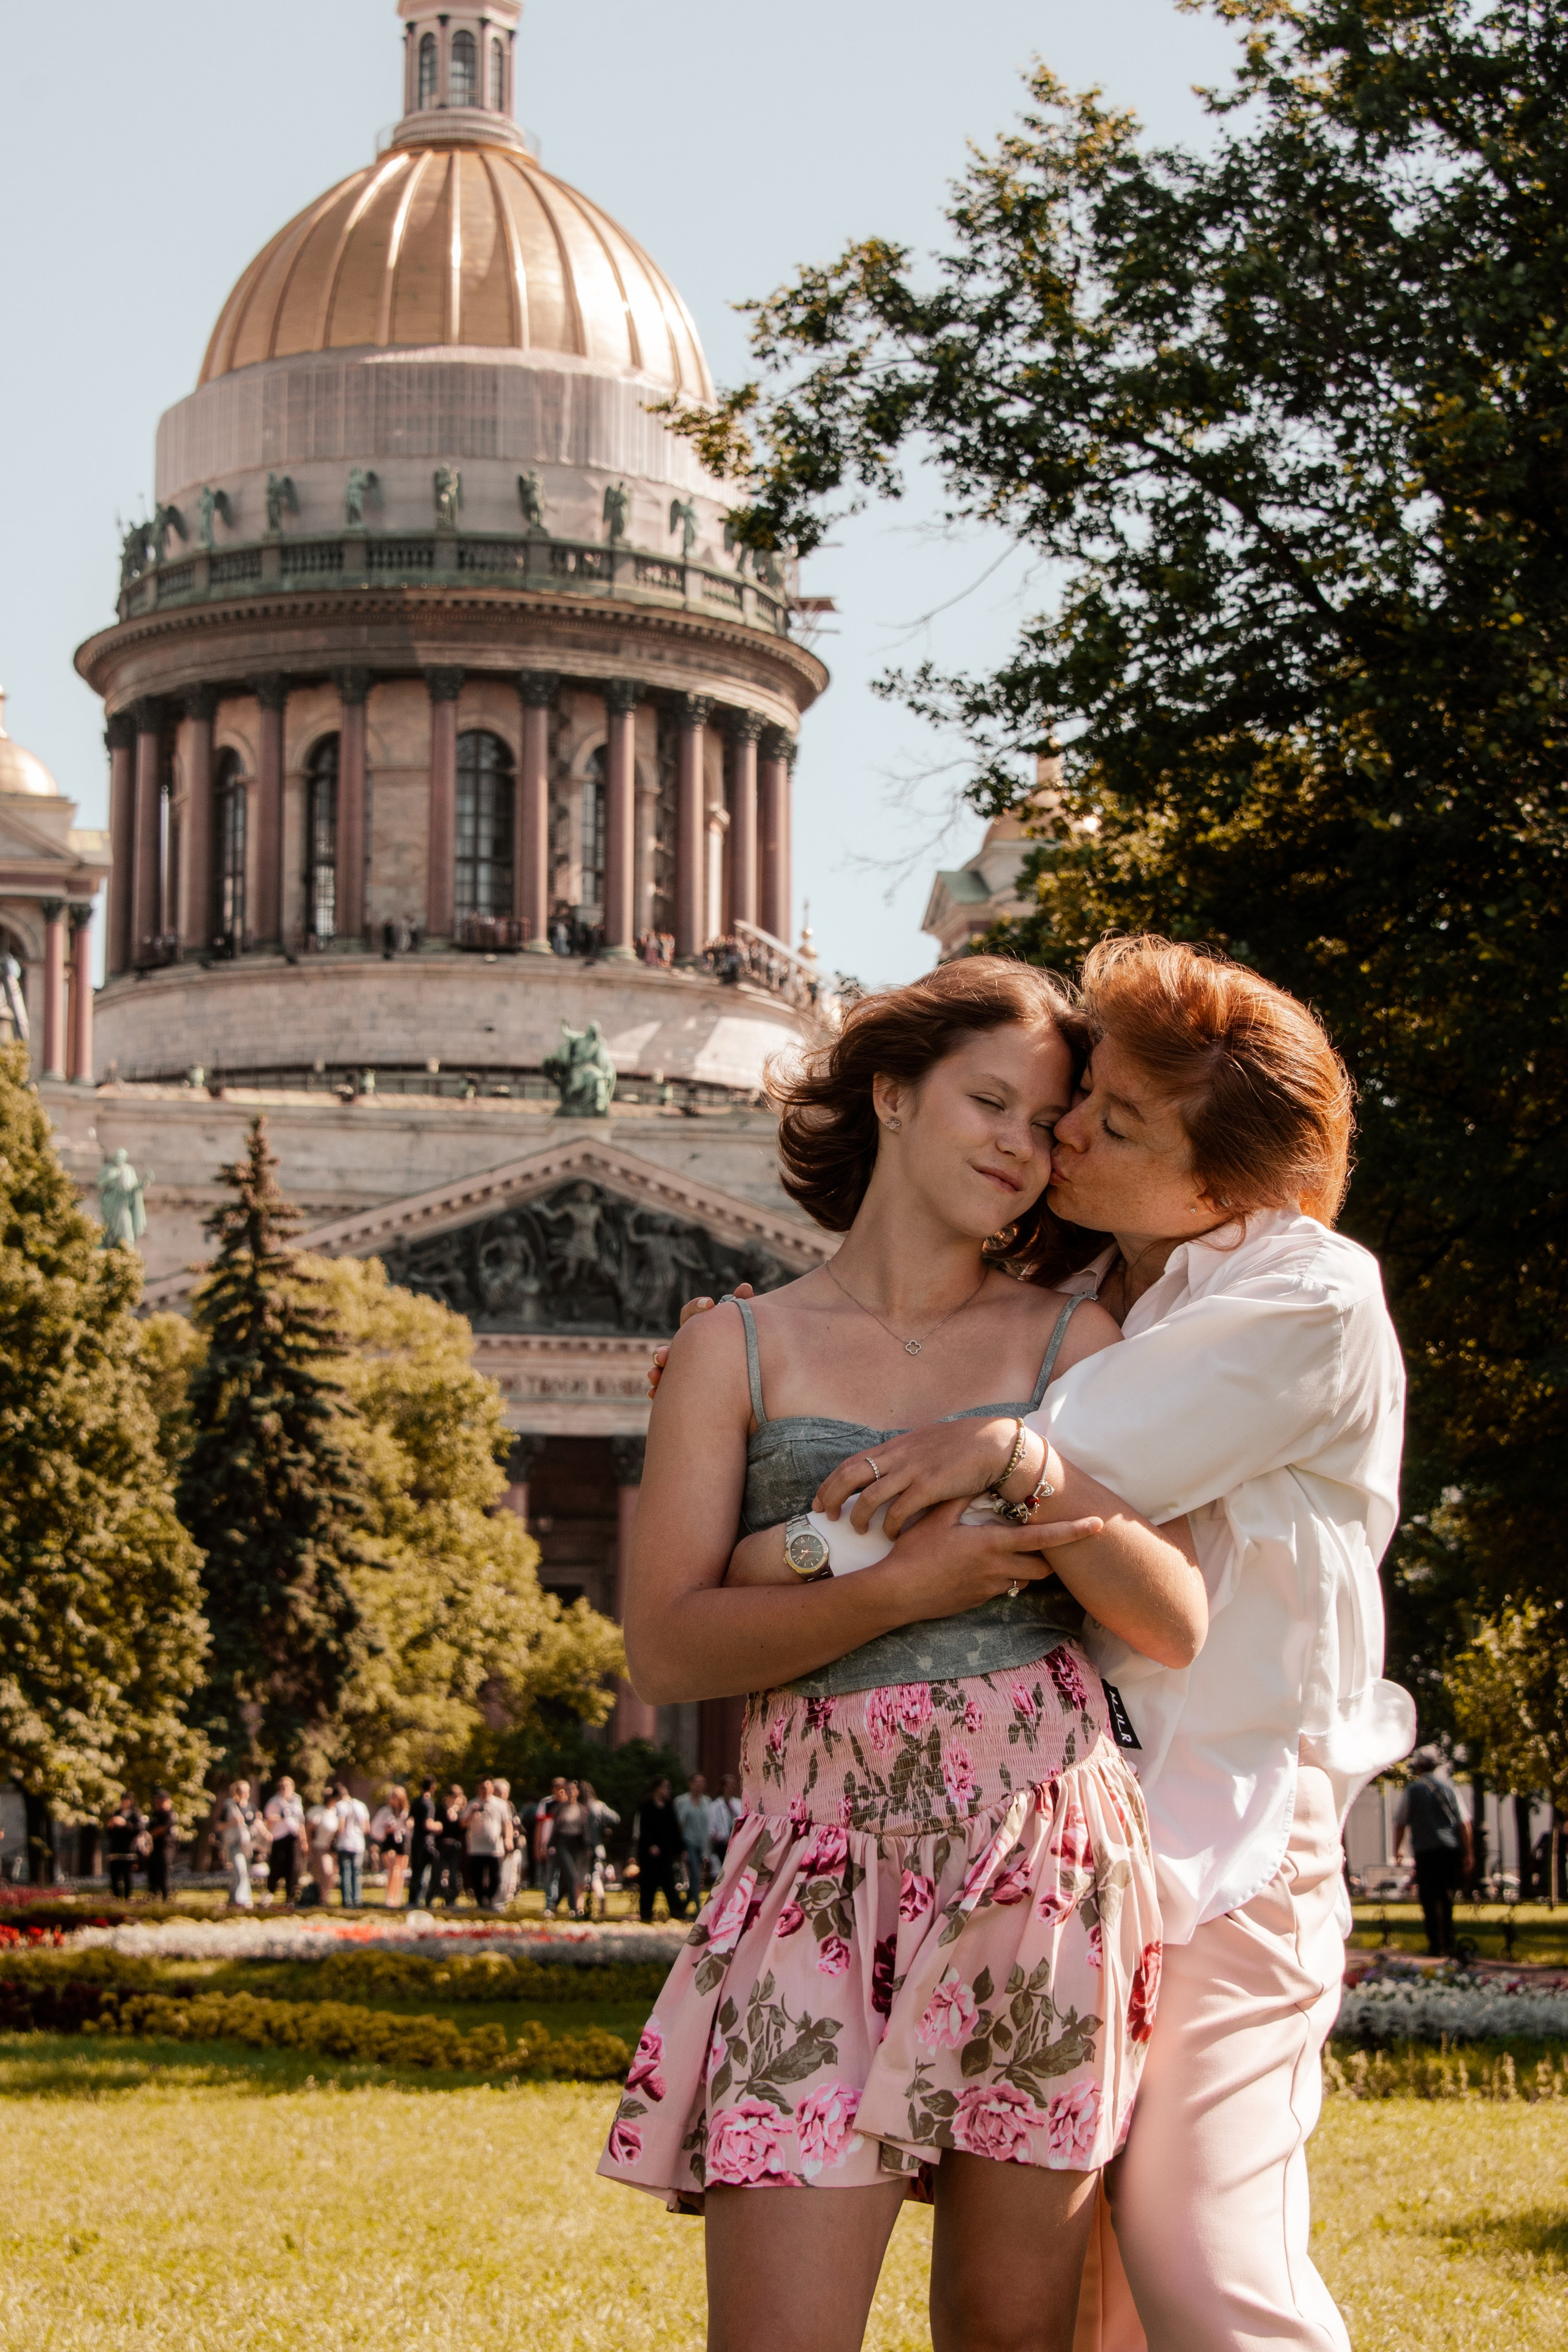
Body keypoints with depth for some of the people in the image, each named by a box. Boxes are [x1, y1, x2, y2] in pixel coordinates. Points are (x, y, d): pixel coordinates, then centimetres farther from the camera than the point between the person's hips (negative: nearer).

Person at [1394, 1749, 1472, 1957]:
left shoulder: (1411, 1790, -1)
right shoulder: (1448, 1788, 7)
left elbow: (1400, 1823, 2)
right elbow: (1463, 1823, 5)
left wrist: (1397, 1849, 15)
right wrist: (1468, 1852, 10)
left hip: (1426, 1851, -3)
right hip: (1451, 1850, 3)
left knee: (1431, 1899, -1)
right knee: (1446, 1897, 14)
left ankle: (1437, 1945, -5)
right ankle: (1449, 1943, 16)